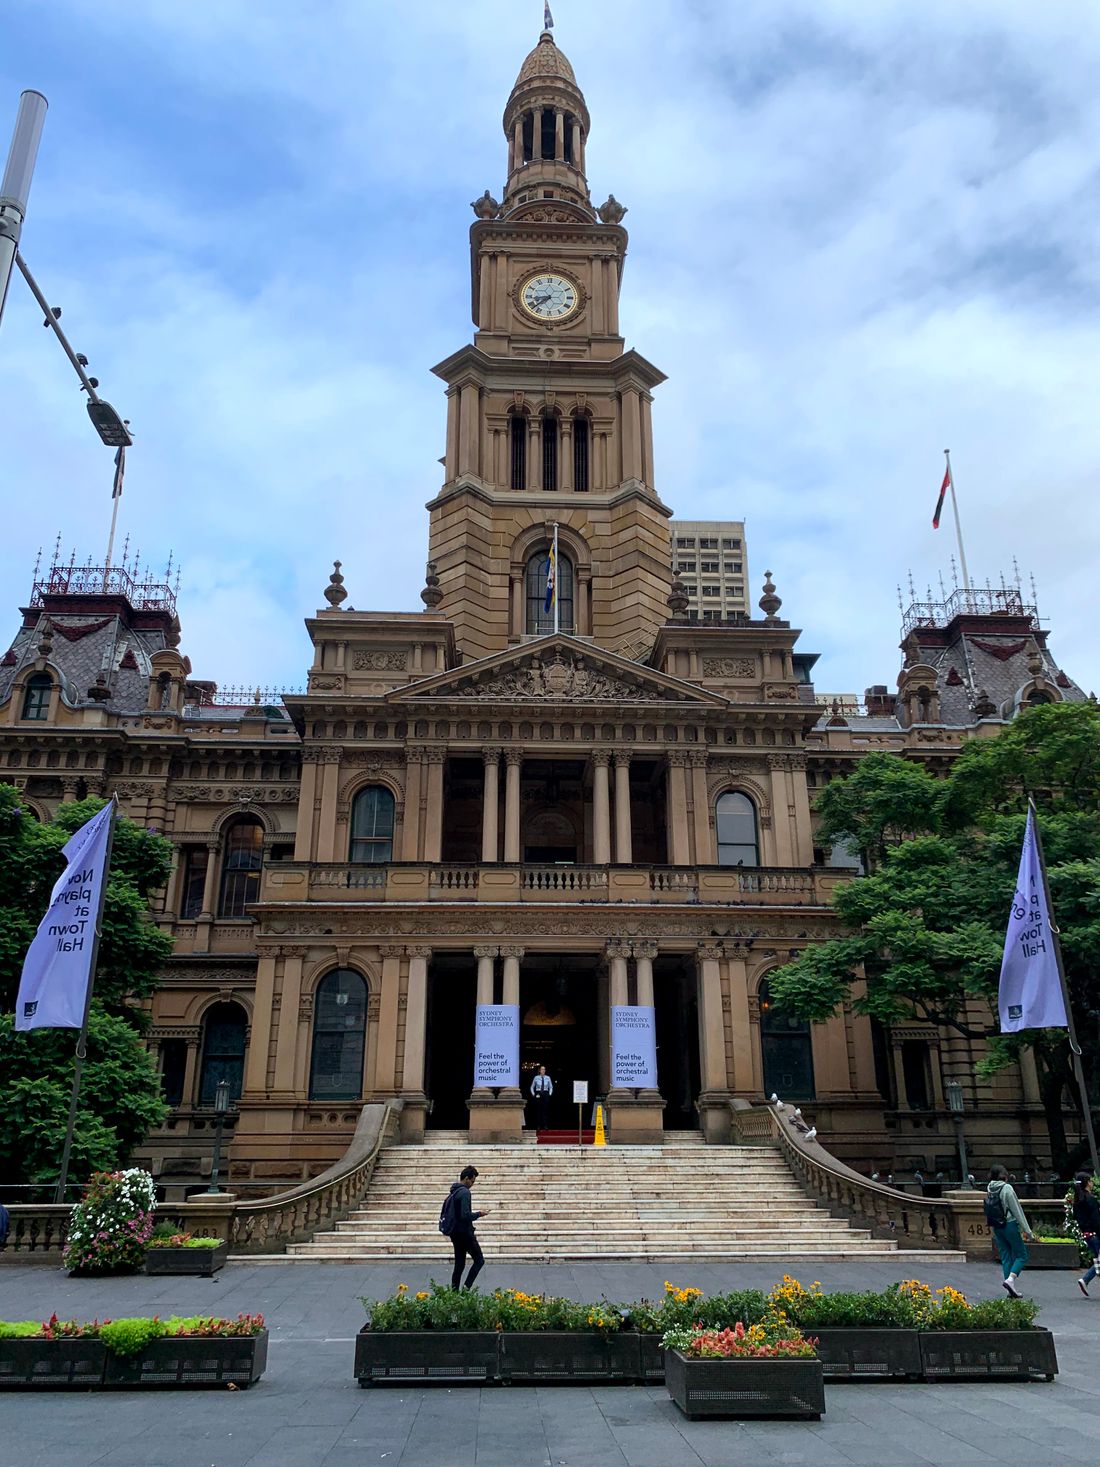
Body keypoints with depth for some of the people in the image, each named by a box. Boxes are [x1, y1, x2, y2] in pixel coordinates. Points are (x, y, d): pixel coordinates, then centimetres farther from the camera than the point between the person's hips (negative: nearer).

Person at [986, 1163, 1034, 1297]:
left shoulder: (989, 1190, 7)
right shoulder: (1007, 1188, -12)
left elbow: (989, 1210, 8)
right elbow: (1017, 1210, -12)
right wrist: (1027, 1230, -8)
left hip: (996, 1227, 6)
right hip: (1009, 1225, -6)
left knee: (1005, 1256, 11)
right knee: (1021, 1255, 4)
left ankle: (1011, 1289, 11)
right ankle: (1010, 1279, -14)